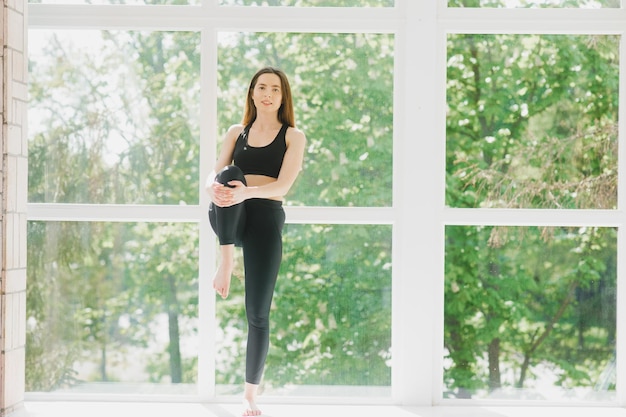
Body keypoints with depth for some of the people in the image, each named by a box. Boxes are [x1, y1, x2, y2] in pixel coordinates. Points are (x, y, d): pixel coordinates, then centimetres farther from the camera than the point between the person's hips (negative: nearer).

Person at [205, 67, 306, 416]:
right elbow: (217, 172, 2)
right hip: (230, 217, 2)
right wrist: (215, 187, -25)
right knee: (231, 173, -32)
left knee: (258, 313, -5)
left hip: (267, 219, -2)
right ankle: (226, 262, -25)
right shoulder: (236, 133, 15)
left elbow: (283, 185, -9)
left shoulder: (294, 136, 6)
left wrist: (246, 192, -29)